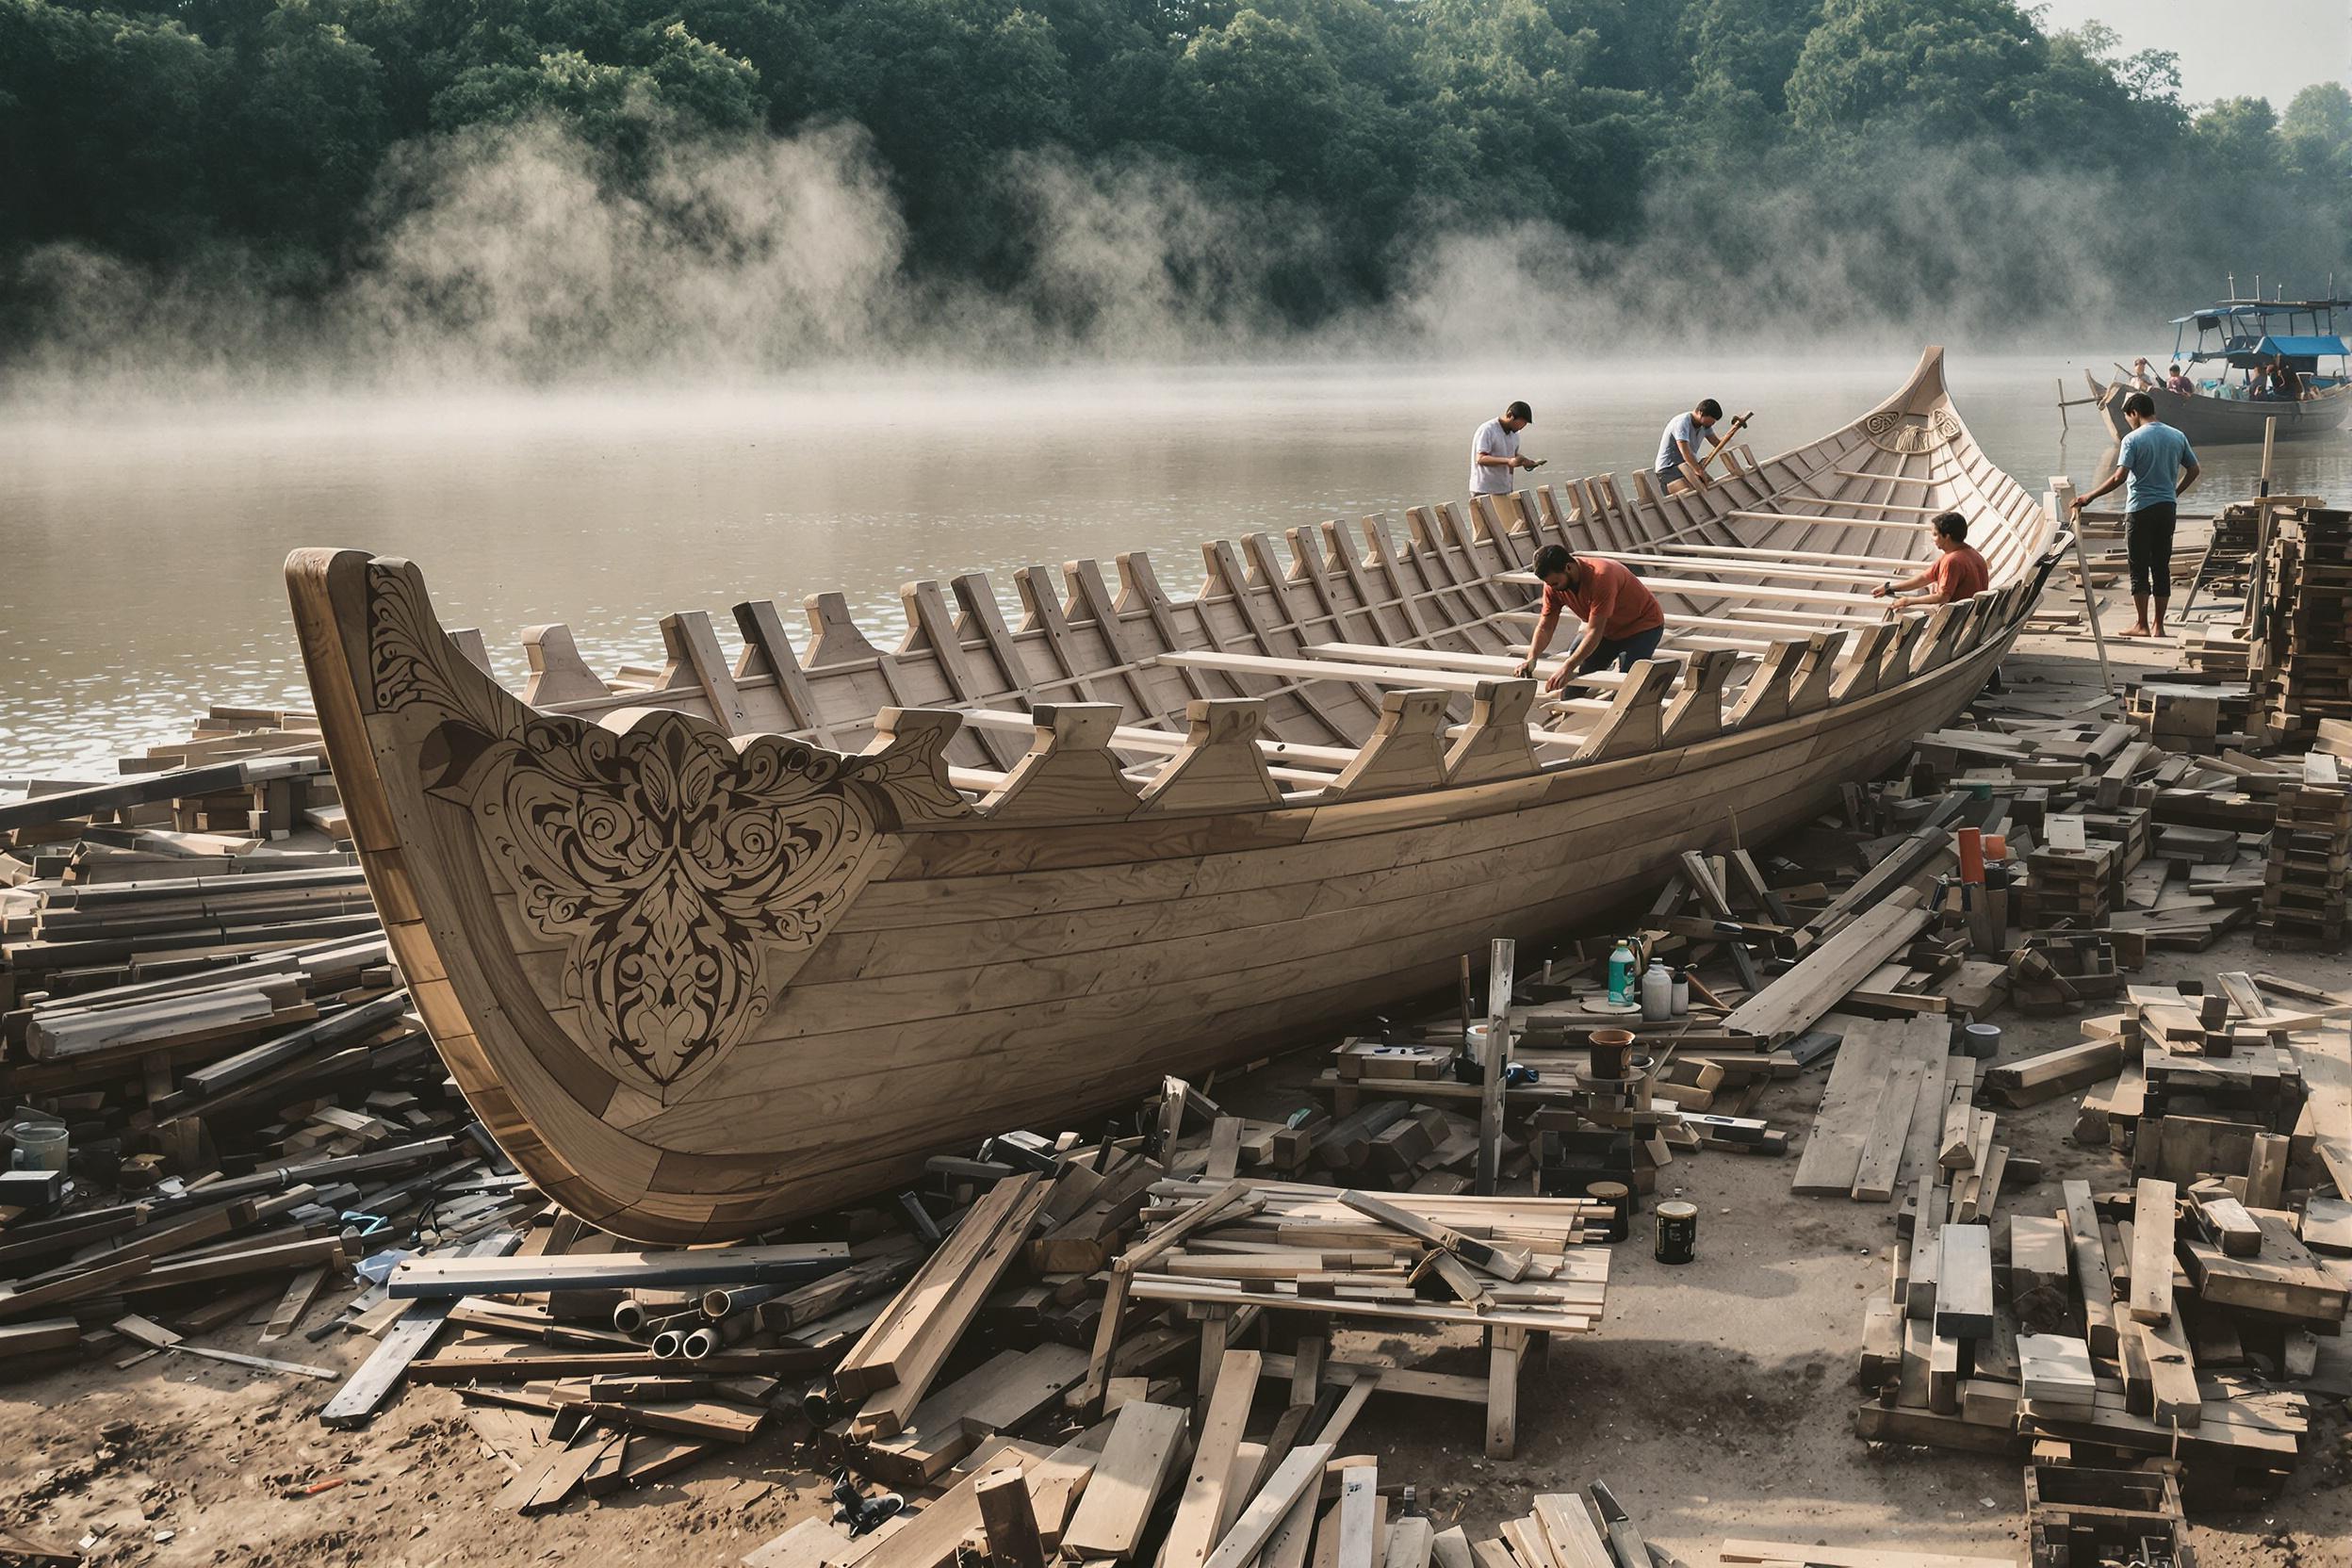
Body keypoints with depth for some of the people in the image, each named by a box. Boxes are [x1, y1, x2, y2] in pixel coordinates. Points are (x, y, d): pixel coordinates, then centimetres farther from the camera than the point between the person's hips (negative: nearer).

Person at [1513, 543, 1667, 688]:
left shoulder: (1600, 577, -37)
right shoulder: (1553, 583, -16)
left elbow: (1594, 632, -39)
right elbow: (1544, 628, -12)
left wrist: (1568, 667, -47)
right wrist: (1531, 658, -31)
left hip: (1643, 626, -7)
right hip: (1610, 629, 7)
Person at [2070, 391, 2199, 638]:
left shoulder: (2133, 439, -10)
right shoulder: (2177, 437, 7)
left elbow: (2119, 477, -19)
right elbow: (2194, 471, 11)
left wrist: (2089, 497, -14)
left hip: (2140, 509, -5)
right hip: (2167, 508, 5)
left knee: (2139, 567, 3)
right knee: (2162, 566, 9)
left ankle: (2142, 625, 4)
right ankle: (2158, 625, 11)